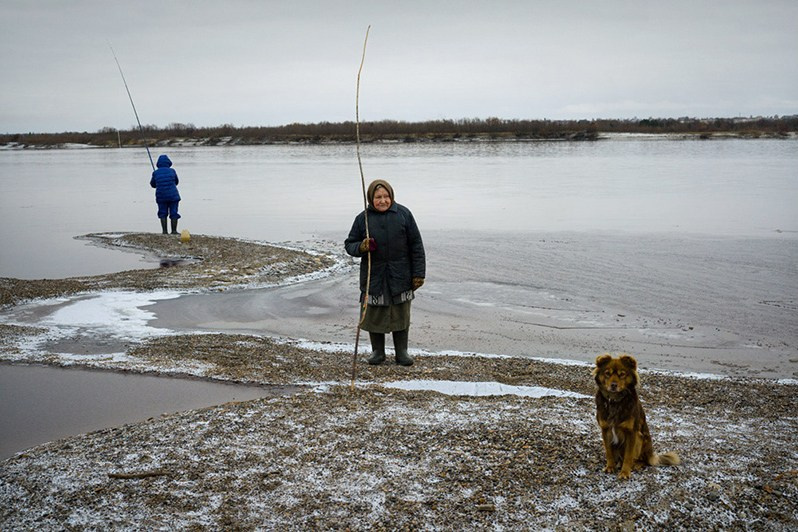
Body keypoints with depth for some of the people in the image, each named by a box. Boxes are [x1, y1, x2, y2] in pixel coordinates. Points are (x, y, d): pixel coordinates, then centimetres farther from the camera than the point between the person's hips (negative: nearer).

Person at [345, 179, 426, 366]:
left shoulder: (403, 214, -2)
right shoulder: (363, 218, 0)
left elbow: (416, 245, 0)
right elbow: (349, 244, 7)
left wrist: (418, 273, -3)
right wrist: (361, 247, -16)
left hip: (400, 276, 0)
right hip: (374, 276, 0)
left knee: (401, 314, 7)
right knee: (374, 315, 6)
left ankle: (401, 351, 20)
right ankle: (377, 351, 21)